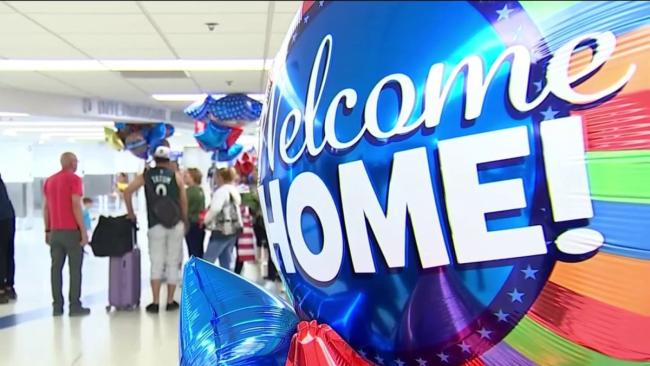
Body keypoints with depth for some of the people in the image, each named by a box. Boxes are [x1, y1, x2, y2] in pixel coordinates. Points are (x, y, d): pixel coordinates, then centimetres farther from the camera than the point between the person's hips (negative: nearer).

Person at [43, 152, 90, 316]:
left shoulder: (49, 181, 13)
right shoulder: (74, 179, -7)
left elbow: (45, 208, 12)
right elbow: (76, 206, -14)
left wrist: (47, 230, 15)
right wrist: (83, 230, -12)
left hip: (55, 231, 6)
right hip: (72, 231, -6)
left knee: (56, 268, 6)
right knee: (75, 268, -2)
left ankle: (57, 306, 7)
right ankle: (75, 306, -2)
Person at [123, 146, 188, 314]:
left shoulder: (146, 175, 6)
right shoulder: (176, 176, 4)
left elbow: (127, 191, -2)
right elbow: (183, 201, 5)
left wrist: (130, 213, 9)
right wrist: (185, 221, 18)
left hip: (156, 225, 0)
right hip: (175, 224, 0)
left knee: (156, 263, 7)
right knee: (173, 263, 8)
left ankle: (155, 303, 2)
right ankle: (170, 302, 12)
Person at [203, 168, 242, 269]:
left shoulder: (221, 191, -13)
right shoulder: (234, 190, 16)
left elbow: (215, 209, -24)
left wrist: (206, 220, -8)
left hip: (221, 231, -9)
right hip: (233, 230, 9)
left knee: (207, 261, -6)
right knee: (226, 262, 11)